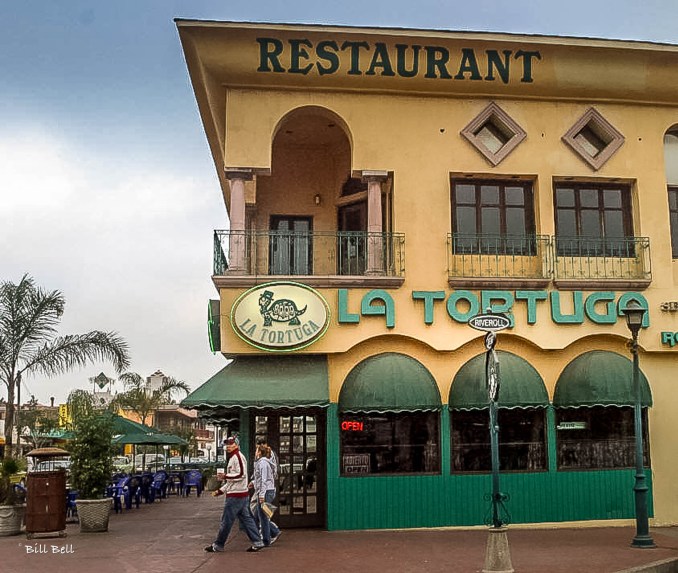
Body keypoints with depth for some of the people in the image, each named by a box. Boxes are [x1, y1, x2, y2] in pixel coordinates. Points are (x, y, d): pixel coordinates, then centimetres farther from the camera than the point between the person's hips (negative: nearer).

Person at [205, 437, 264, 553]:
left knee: (226, 520, -2)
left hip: (235, 495, -10)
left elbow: (241, 474, -21)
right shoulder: (233, 457, 21)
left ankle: (218, 545, 5)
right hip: (241, 495, 10)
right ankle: (257, 542, 10)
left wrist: (225, 476, -17)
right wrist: (220, 490, 21)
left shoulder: (237, 456, -12)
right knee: (246, 518, 10)